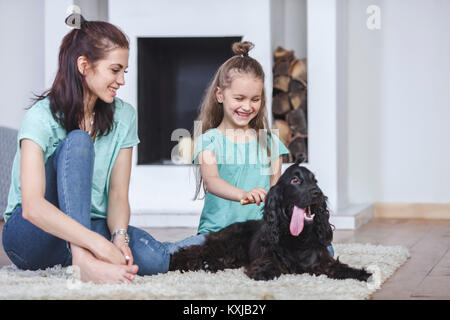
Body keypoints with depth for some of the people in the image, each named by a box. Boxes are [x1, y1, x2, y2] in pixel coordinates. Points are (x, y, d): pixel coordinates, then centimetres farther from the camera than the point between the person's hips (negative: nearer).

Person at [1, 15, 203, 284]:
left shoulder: (124, 116, 2)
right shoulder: (42, 116, -15)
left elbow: (118, 194, -2)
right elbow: (32, 206, -28)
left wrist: (119, 237, -24)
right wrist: (98, 243, -39)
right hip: (30, 236, -3)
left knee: (152, 259, -33)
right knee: (78, 141, -30)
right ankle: (83, 261, -42)